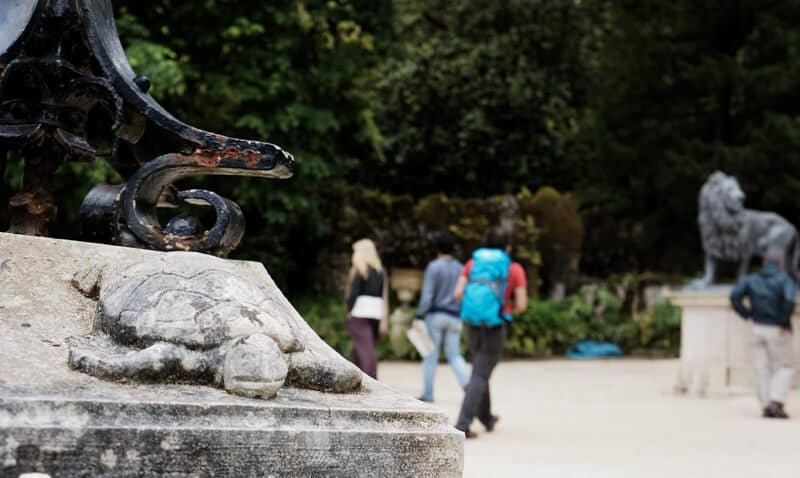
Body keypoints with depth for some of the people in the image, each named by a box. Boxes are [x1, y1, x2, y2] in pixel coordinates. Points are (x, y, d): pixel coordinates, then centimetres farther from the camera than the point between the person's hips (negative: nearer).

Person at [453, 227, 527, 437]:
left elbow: (458, 293, 0)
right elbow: (521, 304, -4)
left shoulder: (473, 263, 9)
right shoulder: (514, 269, 0)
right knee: (480, 376, -5)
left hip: (472, 324, 4)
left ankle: (486, 418, 38)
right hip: (495, 325, -4)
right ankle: (463, 424, -16)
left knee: (481, 370, 23)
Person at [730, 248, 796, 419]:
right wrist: (785, 321, -13)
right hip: (778, 331, -4)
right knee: (784, 367, 6)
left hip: (758, 328, 4)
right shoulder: (784, 280, -6)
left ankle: (766, 405, 8)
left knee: (763, 368, 9)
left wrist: (747, 315, -1)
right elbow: (789, 299, -25)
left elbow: (735, 296, -7)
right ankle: (776, 402, -10)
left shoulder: (752, 280, 6)